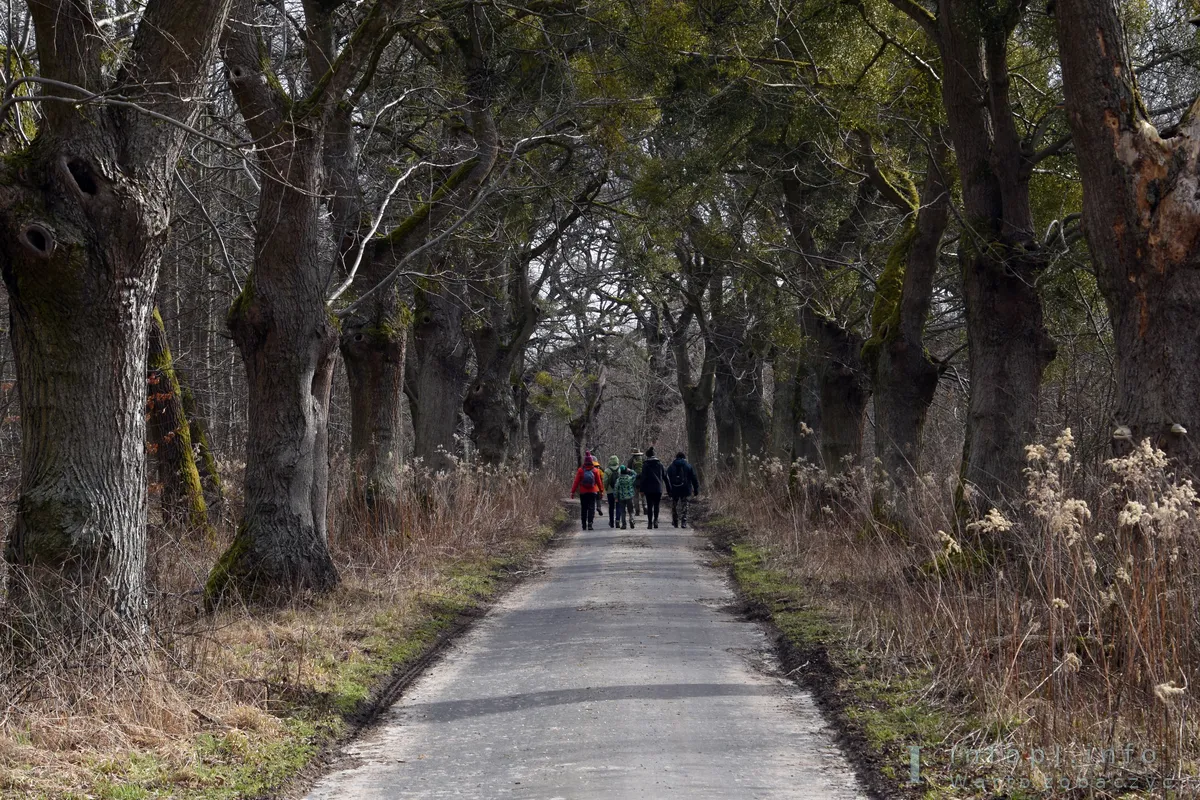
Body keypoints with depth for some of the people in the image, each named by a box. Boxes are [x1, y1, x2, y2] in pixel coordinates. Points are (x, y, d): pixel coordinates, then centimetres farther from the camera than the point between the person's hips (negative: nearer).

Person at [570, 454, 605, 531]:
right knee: (591, 508, 0)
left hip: (583, 493, 1)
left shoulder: (580, 470, -5)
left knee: (583, 509, 10)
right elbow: (599, 482, 2)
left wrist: (573, 492, -1)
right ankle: (590, 524, -11)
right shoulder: (595, 470, -4)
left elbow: (576, 482, -5)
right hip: (593, 492, -1)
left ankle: (584, 525, 14)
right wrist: (601, 491, 13)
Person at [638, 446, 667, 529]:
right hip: (658, 488, 2)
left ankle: (650, 522, 2)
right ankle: (655, 520, -9)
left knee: (649, 506, 4)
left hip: (649, 489, -2)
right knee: (656, 505, 9)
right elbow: (665, 476, 8)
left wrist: (642, 490, -3)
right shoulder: (659, 464, 4)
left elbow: (643, 478, -7)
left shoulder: (645, 465, -6)